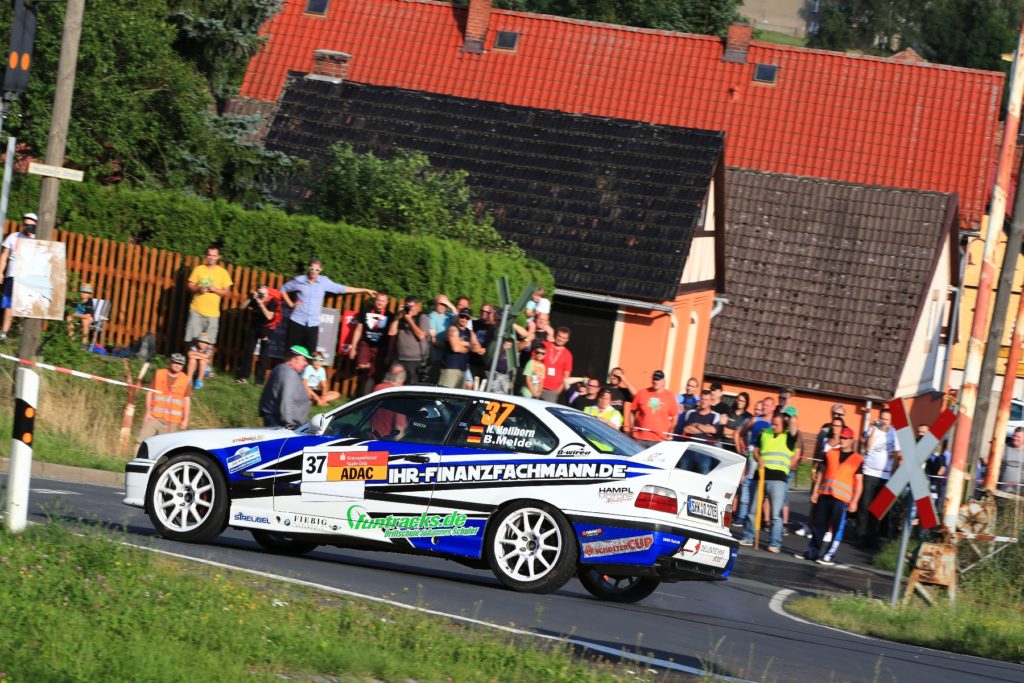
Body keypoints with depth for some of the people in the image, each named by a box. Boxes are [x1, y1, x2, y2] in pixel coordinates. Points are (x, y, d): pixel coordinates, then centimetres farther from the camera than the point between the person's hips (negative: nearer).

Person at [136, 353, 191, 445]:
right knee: (142, 440, -9)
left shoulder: (185, 380, 6)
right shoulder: (159, 374, 6)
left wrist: (185, 419, 3)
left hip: (172, 420, 0)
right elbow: (150, 393, 7)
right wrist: (148, 411, -1)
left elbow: (187, 400, 9)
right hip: (154, 416, 0)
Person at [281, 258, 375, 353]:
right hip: (297, 321, -1)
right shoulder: (299, 280, -2)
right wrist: (291, 304, 3)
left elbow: (343, 289, 8)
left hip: (313, 323, 1)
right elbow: (283, 289, 13)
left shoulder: (324, 281, 2)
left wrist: (364, 290, 8)